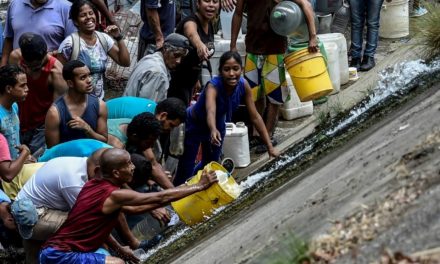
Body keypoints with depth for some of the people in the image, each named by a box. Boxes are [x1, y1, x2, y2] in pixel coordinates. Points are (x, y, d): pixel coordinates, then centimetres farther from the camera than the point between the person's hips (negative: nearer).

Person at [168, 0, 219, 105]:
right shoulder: (190, 22, -23)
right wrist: (199, 45, -72)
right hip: (175, 81, -9)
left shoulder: (210, 25, 1)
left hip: (189, 81, 9)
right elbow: (192, 34, -50)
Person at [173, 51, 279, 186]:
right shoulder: (213, 86, -39)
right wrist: (213, 130, -79)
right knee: (186, 171, -6)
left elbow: (255, 117, -18)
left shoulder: (243, 85, -24)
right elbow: (211, 111, -57)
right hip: (194, 125, -5)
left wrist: (270, 147, -21)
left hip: (218, 124, 5)